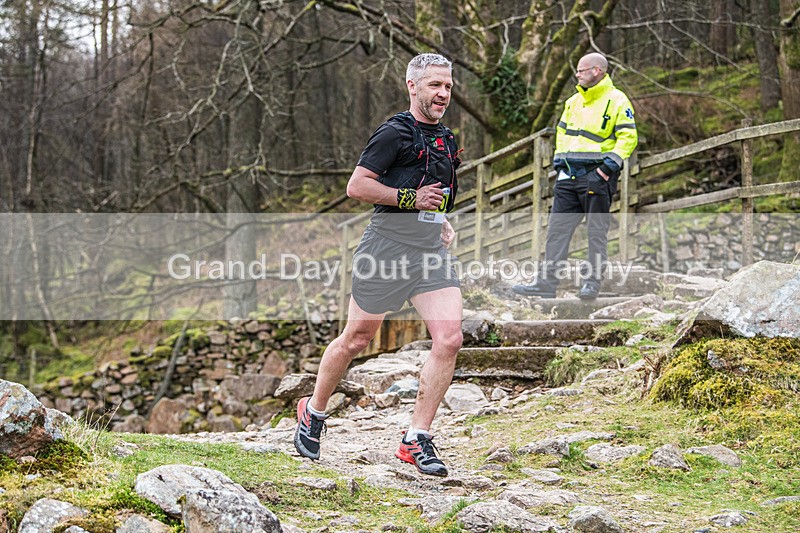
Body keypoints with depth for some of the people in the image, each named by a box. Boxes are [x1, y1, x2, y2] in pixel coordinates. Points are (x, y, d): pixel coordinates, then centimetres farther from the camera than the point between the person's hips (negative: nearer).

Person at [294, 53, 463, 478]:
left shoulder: (445, 139, 17)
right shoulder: (395, 133, -8)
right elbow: (357, 186, -13)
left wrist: (440, 219, 15)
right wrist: (411, 199, -16)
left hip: (431, 249, 7)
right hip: (389, 243, -6)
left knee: (449, 338, -10)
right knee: (357, 339, 6)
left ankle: (416, 441, -3)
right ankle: (313, 413, 30)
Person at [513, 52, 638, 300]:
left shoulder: (617, 101, -5)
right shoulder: (574, 101, 17)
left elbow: (628, 137, -9)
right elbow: (562, 131, 26)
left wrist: (611, 163, -17)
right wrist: (559, 158, 12)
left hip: (596, 175, -7)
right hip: (569, 175, 7)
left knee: (597, 231, 1)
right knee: (558, 228, 2)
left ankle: (592, 282, 7)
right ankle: (547, 281, 2)